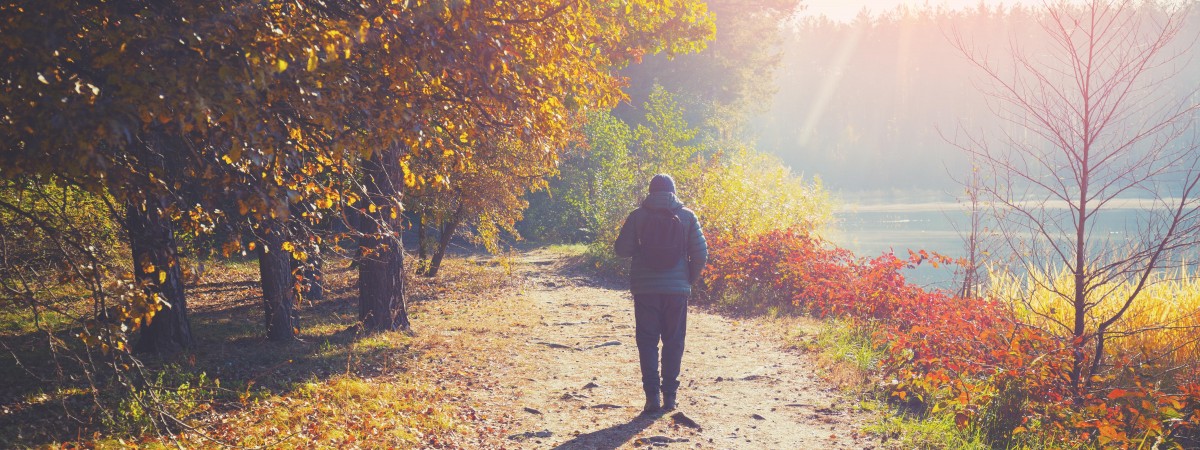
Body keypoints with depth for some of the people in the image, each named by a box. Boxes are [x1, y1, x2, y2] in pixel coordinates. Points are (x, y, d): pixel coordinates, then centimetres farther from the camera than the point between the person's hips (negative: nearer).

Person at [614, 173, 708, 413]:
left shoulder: (638, 216, -2)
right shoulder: (687, 216, 0)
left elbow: (622, 249, -1)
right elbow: (701, 254, -1)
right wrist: (690, 280, 13)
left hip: (645, 288, -1)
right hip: (677, 289, 1)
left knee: (647, 342, 7)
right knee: (673, 342, 11)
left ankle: (652, 395, 0)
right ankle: (669, 395, 12)